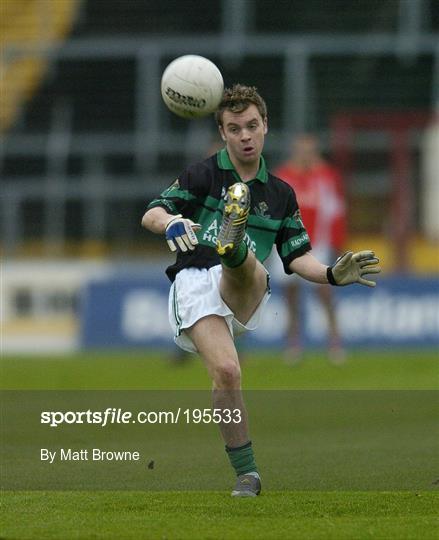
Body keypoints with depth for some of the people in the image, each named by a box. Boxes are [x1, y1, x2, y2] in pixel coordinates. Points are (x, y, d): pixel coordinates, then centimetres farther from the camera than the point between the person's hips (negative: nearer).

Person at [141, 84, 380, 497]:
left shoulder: (280, 195, 21)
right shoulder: (204, 174, 10)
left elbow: (297, 258, 20)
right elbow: (151, 215, 0)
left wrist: (333, 275, -1)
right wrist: (170, 222, -24)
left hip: (244, 293, 2)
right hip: (194, 284, -2)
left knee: (248, 266, -35)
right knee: (226, 371, -26)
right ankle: (246, 473, -16)